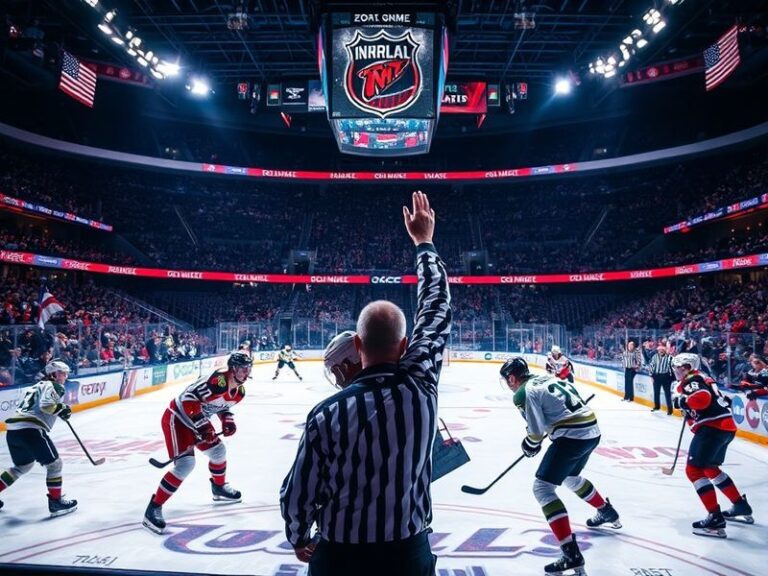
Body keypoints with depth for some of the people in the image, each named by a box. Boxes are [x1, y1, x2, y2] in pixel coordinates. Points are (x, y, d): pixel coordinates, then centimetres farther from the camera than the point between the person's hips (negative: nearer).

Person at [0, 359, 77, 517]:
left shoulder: (37, 386, 28)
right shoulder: (50, 386, -1)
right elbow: (46, 405, -18)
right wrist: (62, 409, -5)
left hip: (13, 430, 10)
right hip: (30, 430, -10)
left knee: (23, 465, 30)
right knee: (54, 464, -2)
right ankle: (55, 502, -3)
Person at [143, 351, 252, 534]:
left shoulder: (239, 391, -2)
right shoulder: (218, 380, -30)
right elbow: (189, 398, -31)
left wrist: (227, 421, -3)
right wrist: (203, 426, -31)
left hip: (196, 420, 9)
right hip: (177, 417, -9)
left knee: (218, 450, 16)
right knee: (186, 463, -19)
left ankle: (219, 488, 43)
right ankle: (154, 508, -9)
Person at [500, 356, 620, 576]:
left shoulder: (524, 393, -8)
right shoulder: (548, 378, 16)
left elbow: (536, 430, -10)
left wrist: (530, 445, 11)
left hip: (571, 436, -9)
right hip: (592, 431, 9)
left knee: (542, 487, -4)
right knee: (570, 478, 32)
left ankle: (572, 555, -10)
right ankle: (608, 512, 51)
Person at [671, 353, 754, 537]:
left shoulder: (692, 380, -8)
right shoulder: (701, 379, 22)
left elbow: (702, 398, -28)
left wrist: (681, 401, -13)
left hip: (713, 428, -11)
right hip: (726, 427, 11)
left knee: (694, 470, -10)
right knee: (709, 468, 26)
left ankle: (715, 519, -13)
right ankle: (742, 507, 35)